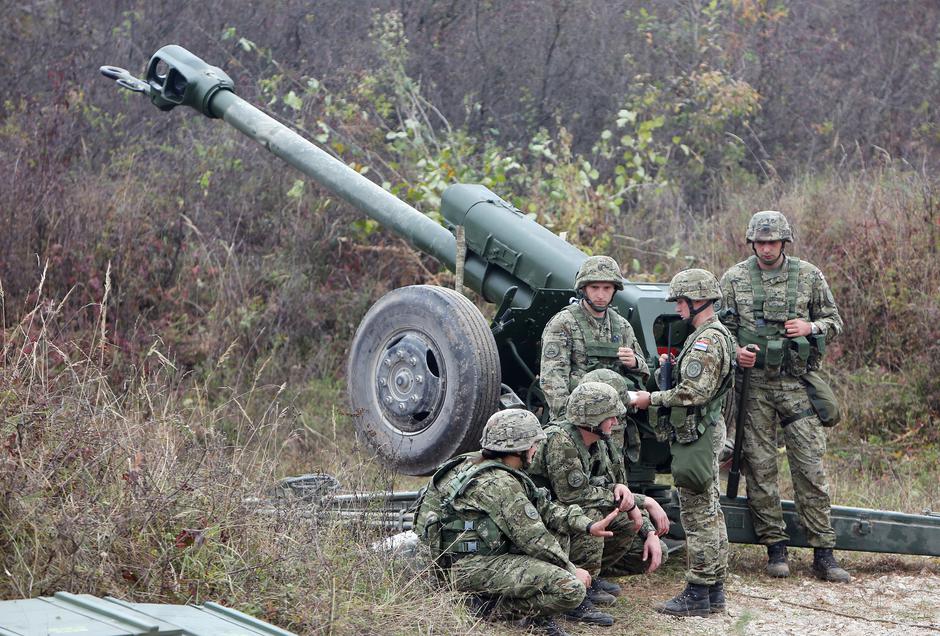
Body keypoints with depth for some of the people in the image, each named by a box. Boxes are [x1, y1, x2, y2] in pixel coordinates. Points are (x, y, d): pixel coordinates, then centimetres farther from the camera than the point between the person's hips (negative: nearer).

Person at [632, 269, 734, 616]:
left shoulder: (707, 340, -18)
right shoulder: (714, 335, 16)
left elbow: (692, 393, -23)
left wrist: (652, 399, -13)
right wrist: (670, 367, 10)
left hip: (695, 437, -11)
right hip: (706, 432, 11)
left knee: (698, 516, -7)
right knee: (710, 513, 13)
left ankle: (698, 594, -4)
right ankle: (714, 589, 18)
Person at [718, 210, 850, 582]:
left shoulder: (809, 276, 6)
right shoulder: (734, 279, 5)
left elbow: (834, 322, 13)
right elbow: (721, 327, 10)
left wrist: (810, 327, -8)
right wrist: (735, 350, -10)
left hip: (797, 384, 0)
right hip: (754, 385, 0)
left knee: (810, 467, -3)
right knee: (760, 467, 2)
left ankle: (823, 554, 0)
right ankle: (775, 548, 11)